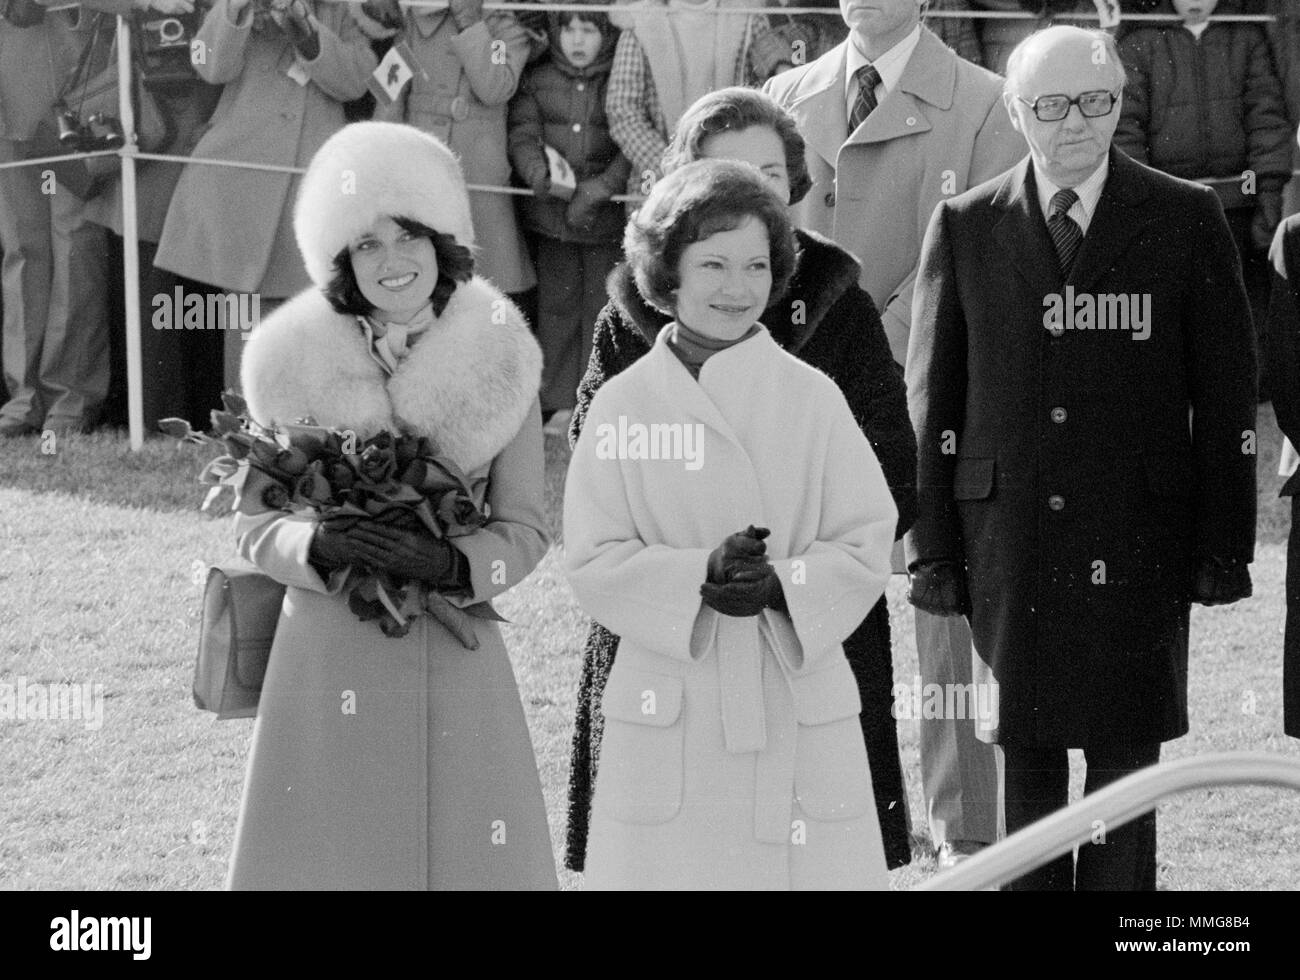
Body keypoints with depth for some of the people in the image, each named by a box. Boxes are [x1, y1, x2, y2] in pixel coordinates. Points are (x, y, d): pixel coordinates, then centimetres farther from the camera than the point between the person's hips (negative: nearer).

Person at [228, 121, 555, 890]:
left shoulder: (500, 363, -1)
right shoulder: (298, 364, -2)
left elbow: (525, 530, 3)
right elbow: (254, 525, 3)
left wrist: (451, 565, -16)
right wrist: (320, 546, -18)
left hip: (457, 660, 1)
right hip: (329, 657, 0)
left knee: (465, 853, 1)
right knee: (326, 854, 1)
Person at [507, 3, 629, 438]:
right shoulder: (537, 80, 8)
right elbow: (522, 136, 1)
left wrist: (598, 190, -14)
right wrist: (540, 174, -18)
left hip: (607, 214, -2)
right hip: (552, 215, 2)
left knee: (602, 307, 0)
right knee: (557, 304, 5)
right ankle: (561, 402, 12)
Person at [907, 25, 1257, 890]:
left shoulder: (1186, 219, 2)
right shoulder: (966, 227, 6)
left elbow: (1226, 395, 2)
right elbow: (932, 399, 6)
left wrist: (1226, 545, -3)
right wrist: (933, 549, 1)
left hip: (1137, 545, -1)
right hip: (1008, 538, 1)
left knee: (1127, 753, 1)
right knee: (1024, 754, 5)